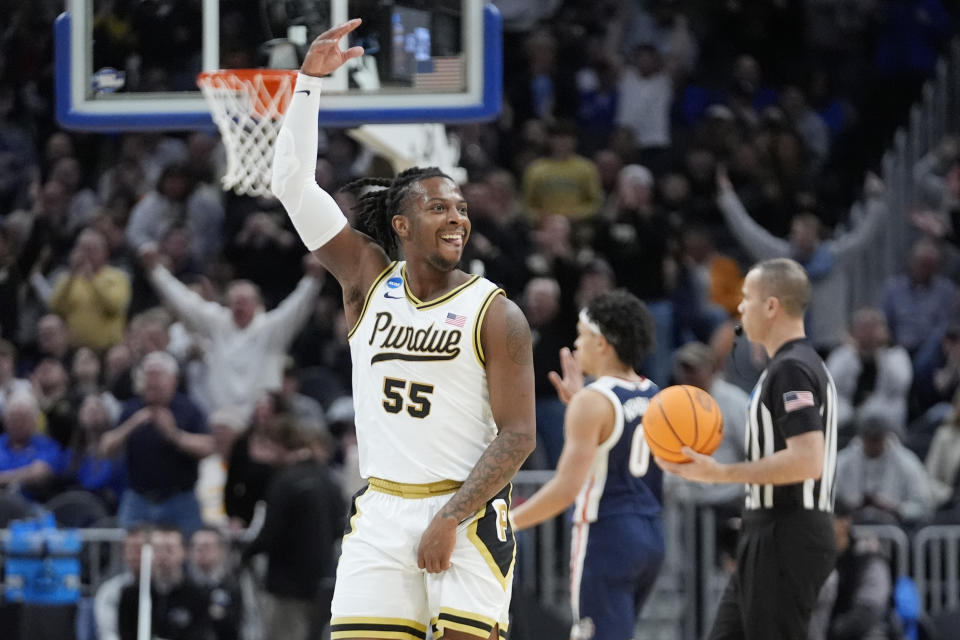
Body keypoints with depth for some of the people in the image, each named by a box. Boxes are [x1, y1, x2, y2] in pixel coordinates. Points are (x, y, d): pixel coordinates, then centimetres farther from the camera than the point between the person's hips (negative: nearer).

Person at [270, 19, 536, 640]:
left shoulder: (496, 315, -4)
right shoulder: (370, 281, 7)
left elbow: (518, 436, -8)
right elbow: (294, 184, 1)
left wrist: (451, 519, -17)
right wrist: (310, 80, -7)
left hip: (468, 513, -3)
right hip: (381, 512, 3)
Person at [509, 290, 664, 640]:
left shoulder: (592, 402, -15)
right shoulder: (653, 396, 10)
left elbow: (567, 488, -20)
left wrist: (505, 522, -13)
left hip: (606, 537, -9)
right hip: (650, 535, 9)